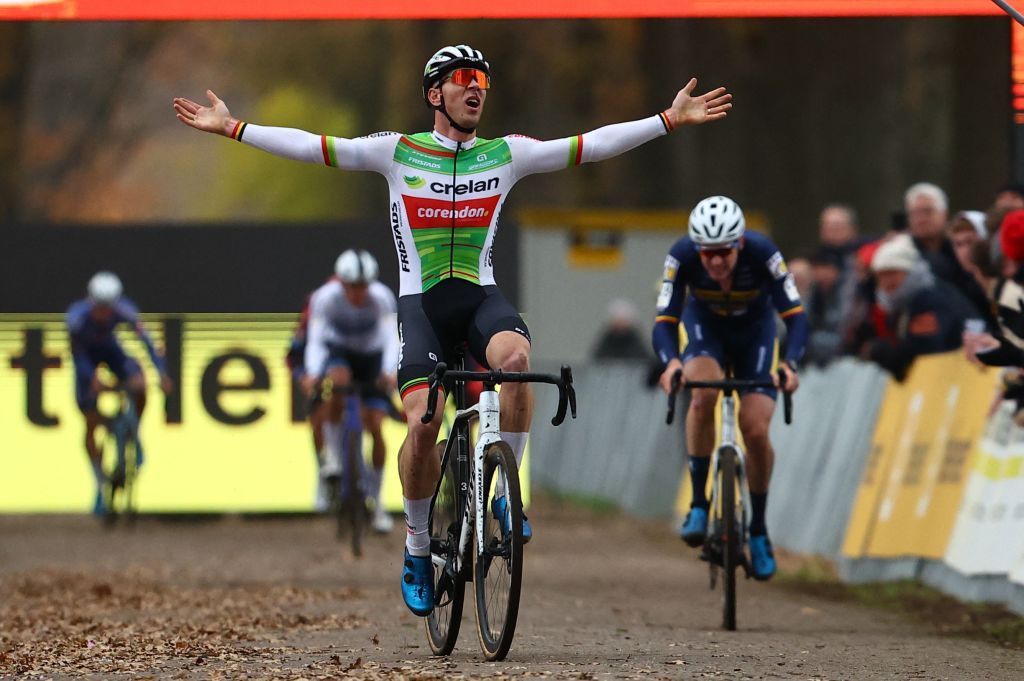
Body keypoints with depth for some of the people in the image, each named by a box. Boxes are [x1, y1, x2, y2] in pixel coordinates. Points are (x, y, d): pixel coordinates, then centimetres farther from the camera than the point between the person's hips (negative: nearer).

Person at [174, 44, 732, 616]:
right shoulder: (398, 152, 2)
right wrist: (231, 128, -6)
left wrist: (671, 119, -3)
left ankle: (506, 492, -15)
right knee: (423, 426, -16)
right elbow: (310, 146, -1)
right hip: (422, 304, -1)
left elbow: (592, 145, 2)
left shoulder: (507, 154, 5)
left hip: (482, 296, 1)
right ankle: (418, 548, 6)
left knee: (516, 356, -33)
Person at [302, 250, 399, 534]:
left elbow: (391, 338, -35)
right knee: (338, 382, -36)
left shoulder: (382, 297, -28)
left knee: (375, 428, -8)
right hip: (338, 350, 0)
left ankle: (375, 501, 6)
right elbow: (315, 339, -32)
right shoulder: (325, 297, -27)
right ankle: (331, 455, -20)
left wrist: (389, 372, -52)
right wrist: (312, 374, -49)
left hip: (372, 355, 1)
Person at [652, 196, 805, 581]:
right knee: (703, 393, -32)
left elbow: (795, 317, -33)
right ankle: (698, 505, -22)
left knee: (756, 430, -15)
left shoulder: (763, 254, -33)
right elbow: (665, 322, -31)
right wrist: (670, 362, -52)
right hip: (705, 327, 0)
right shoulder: (682, 256, -31)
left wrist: (789, 363, -51)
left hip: (755, 332, 0)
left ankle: (758, 529, 6)